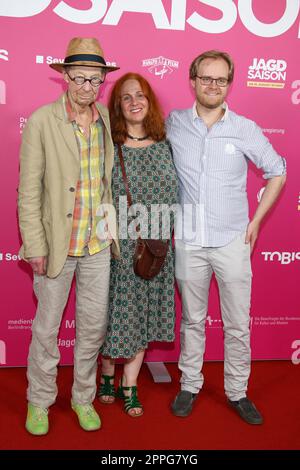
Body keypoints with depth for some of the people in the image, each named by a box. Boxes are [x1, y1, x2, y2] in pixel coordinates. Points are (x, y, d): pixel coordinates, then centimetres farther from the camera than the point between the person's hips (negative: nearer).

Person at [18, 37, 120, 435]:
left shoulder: (108, 120, 2)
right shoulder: (41, 121, -9)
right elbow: (29, 189, -9)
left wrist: (116, 228, 8)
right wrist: (35, 246, -12)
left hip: (99, 243, 4)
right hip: (56, 242, -3)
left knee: (94, 326, 13)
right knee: (47, 327, 11)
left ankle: (84, 398, 34)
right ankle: (39, 401, 33)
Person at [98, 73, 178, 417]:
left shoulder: (164, 145, 4)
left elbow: (175, 194, 10)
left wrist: (168, 234, 7)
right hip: (118, 247, -3)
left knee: (143, 315, 10)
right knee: (117, 312, 8)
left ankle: (129, 387, 27)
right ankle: (107, 376, 34)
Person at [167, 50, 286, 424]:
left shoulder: (245, 129, -2)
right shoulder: (173, 124, 0)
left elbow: (276, 172, 8)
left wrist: (256, 221, 2)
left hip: (232, 242, 0)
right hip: (188, 242, 1)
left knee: (238, 325, 8)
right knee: (192, 320, 14)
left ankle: (237, 392, 27)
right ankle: (189, 386, 31)